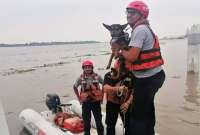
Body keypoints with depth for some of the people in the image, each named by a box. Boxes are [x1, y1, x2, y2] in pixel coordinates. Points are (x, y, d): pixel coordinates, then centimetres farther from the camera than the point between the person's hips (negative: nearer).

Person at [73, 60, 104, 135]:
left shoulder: (97, 76, -6)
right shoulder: (81, 78, -4)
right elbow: (75, 87, 11)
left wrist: (102, 95, 2)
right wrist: (79, 98, 6)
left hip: (96, 102, -1)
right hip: (85, 102, 1)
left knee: (98, 120, 7)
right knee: (86, 121, 11)